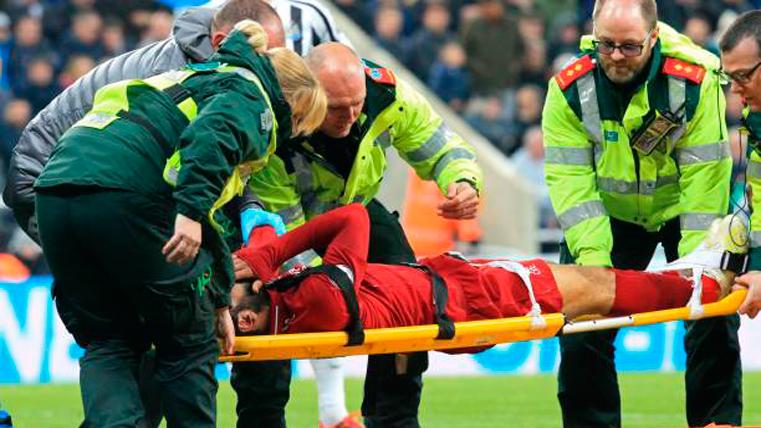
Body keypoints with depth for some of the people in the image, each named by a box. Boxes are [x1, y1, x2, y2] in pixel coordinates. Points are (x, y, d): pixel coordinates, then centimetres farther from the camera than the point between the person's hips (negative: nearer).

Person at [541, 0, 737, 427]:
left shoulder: (695, 83, -24)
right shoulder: (569, 90, -19)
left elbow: (705, 178, -24)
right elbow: (570, 179, -21)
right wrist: (593, 254, -31)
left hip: (682, 211, -1)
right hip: (611, 216, 1)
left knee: (713, 321, -7)